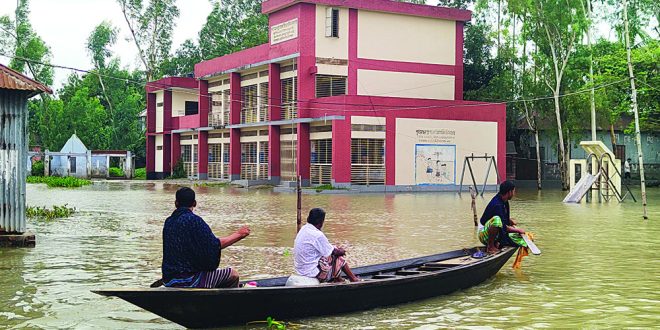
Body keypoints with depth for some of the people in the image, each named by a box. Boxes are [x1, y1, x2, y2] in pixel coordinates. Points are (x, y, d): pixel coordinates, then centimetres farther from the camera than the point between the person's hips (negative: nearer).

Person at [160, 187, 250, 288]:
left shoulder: (168, 222, 6)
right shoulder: (193, 220, -16)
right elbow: (215, 245, -17)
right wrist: (238, 234, -6)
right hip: (188, 281, -8)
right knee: (233, 275, 2)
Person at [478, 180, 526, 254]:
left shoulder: (504, 201, 4)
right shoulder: (497, 205, -26)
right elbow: (504, 227, -26)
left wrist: (510, 220, 6)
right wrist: (518, 230, -15)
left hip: (499, 234, 9)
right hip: (485, 235, -9)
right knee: (496, 220, -40)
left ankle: (496, 244, 4)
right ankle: (490, 247, -23)